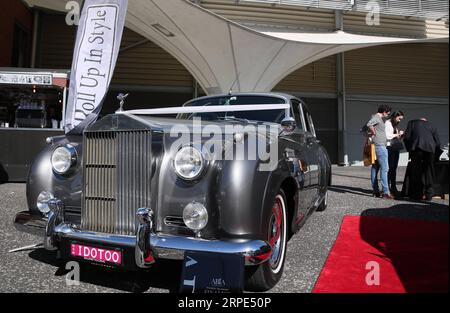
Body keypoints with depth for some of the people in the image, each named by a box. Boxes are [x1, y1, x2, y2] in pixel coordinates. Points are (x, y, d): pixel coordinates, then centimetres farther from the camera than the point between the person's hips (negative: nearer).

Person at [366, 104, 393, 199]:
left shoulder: (379, 119, 20)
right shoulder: (376, 117, -9)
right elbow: (369, 124, -31)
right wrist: (374, 133, -16)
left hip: (379, 146, 10)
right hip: (380, 146, -10)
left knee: (375, 168, 10)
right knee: (384, 168, -10)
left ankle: (376, 191, 15)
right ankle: (385, 192, -11)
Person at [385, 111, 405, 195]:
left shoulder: (396, 125, 20)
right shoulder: (387, 123, -4)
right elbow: (387, 136, -15)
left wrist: (401, 135, 4)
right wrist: (397, 134, -8)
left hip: (396, 148, 8)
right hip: (390, 147, -8)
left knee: (394, 168, 8)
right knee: (390, 168, -10)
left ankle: (393, 187, 13)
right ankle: (387, 187, -7)